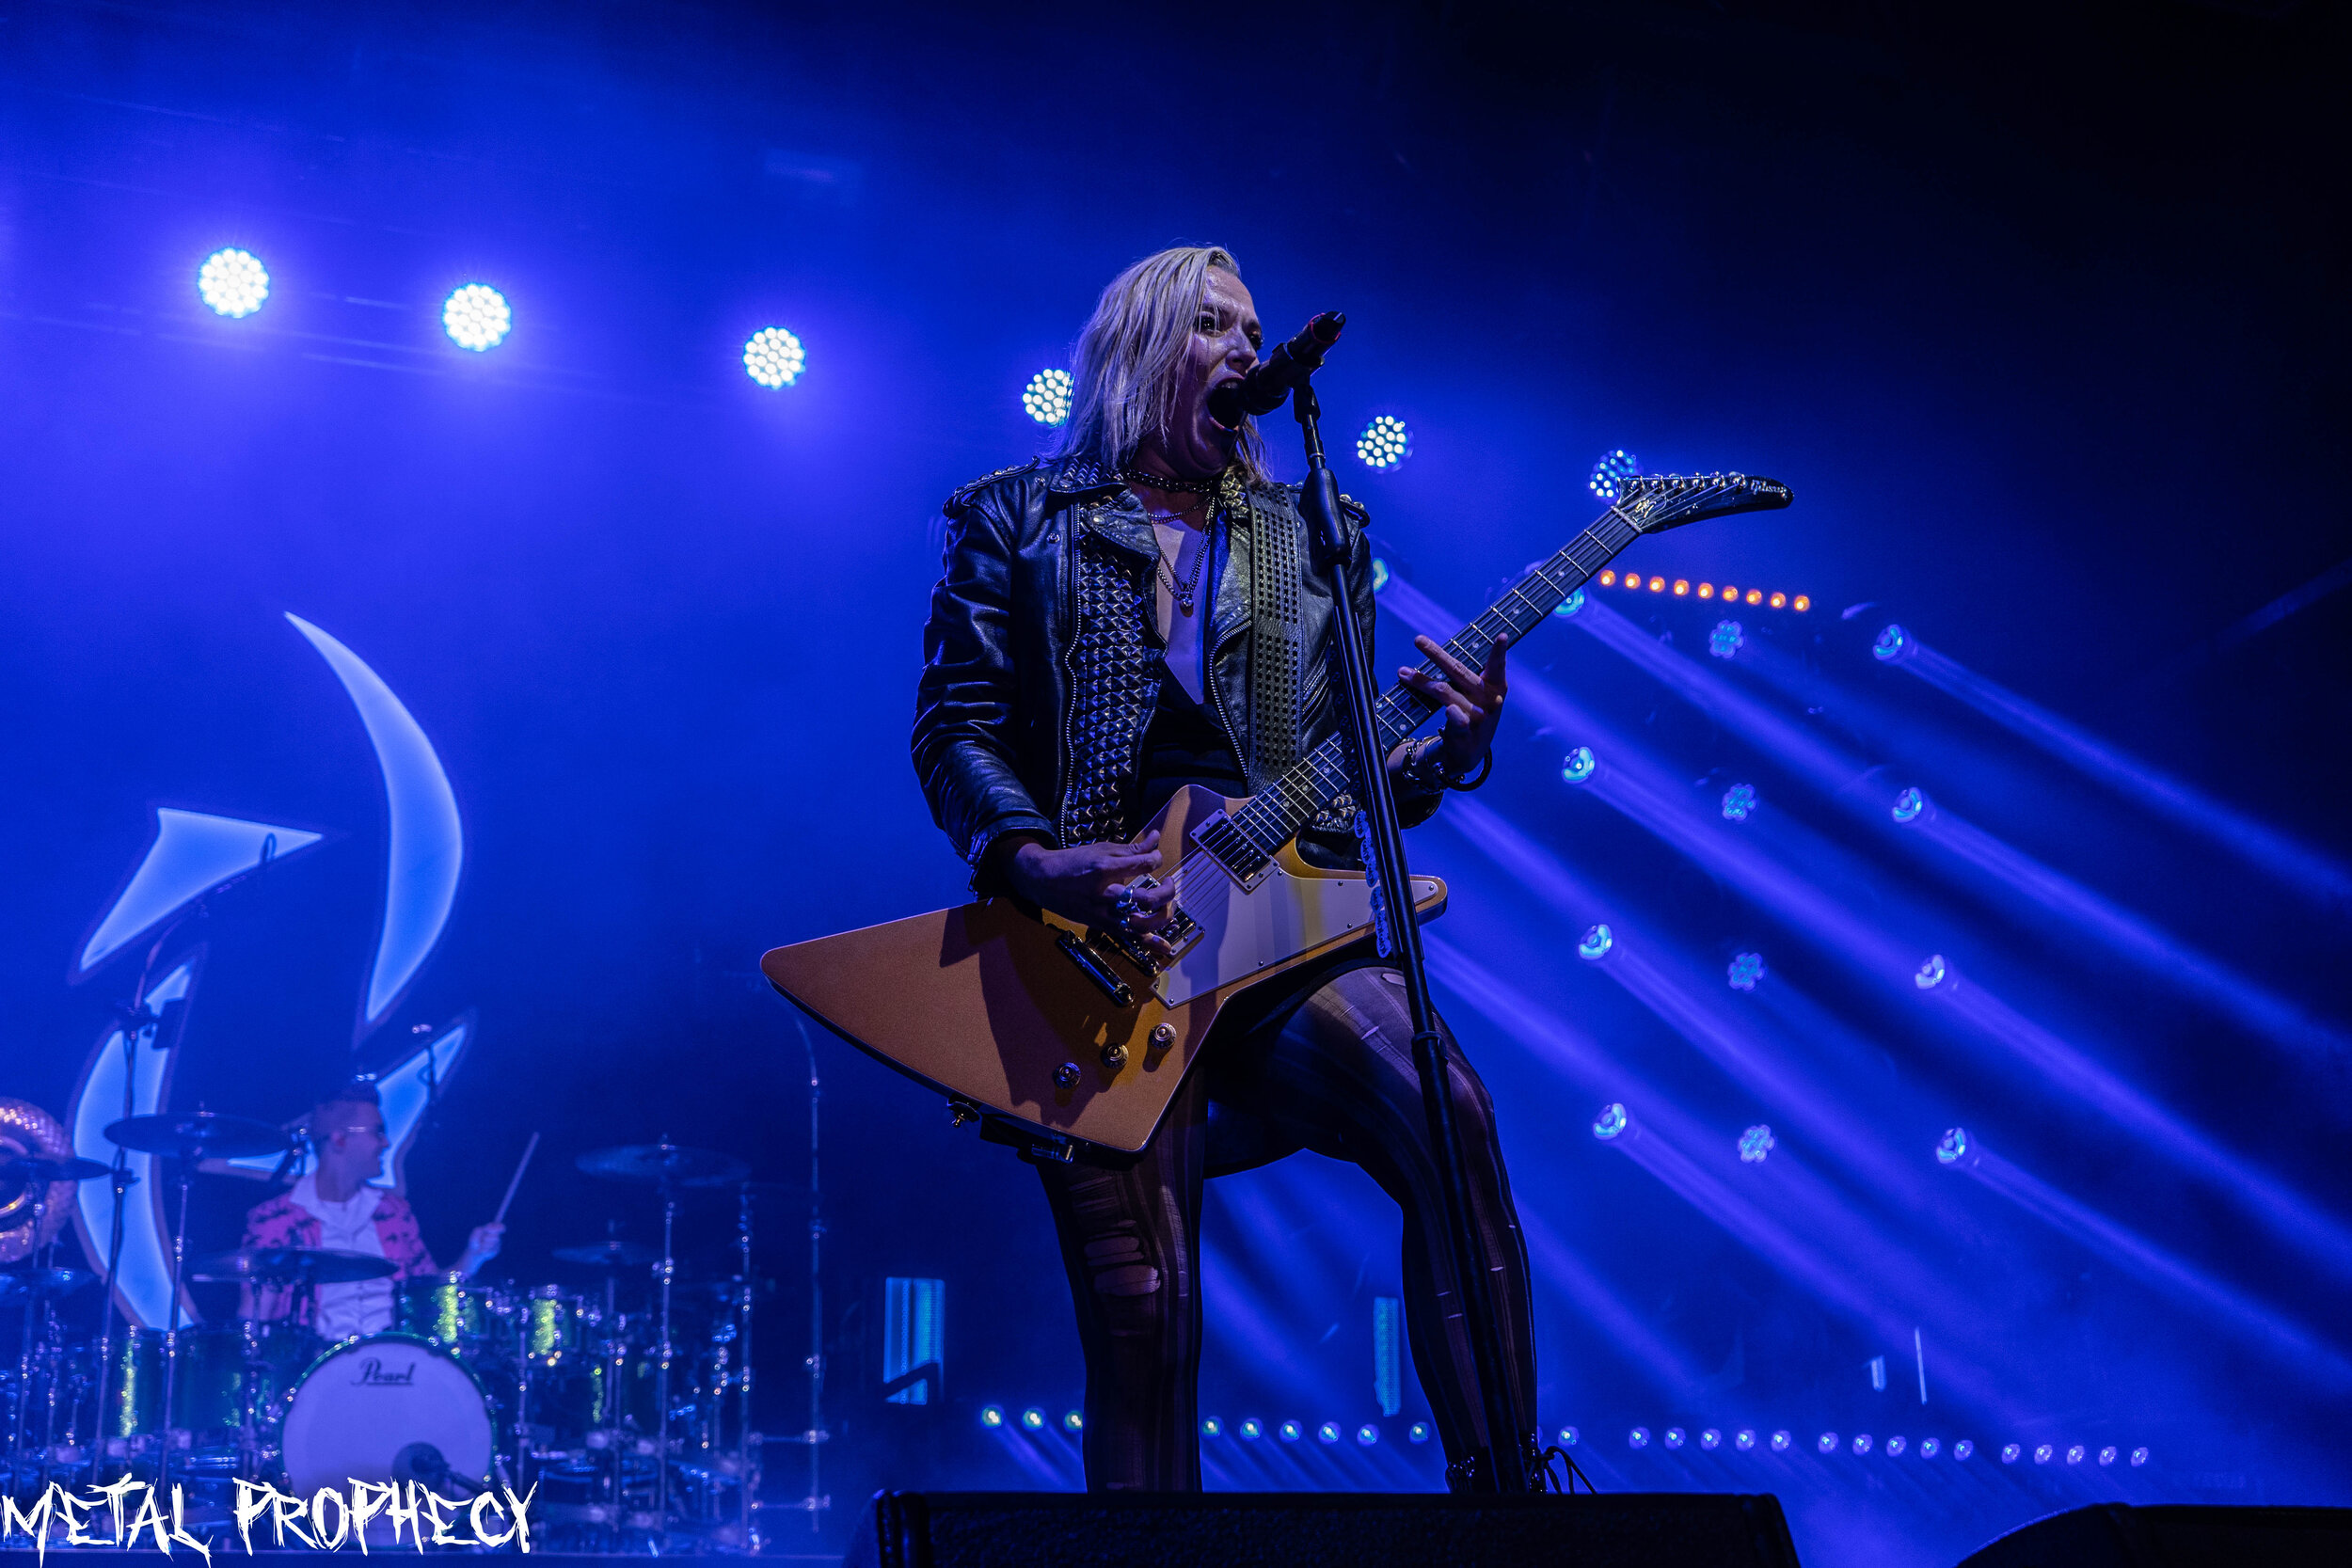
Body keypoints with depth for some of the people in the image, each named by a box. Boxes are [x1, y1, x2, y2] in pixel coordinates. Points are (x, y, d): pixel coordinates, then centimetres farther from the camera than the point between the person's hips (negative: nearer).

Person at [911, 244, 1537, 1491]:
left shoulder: (1311, 537, 23)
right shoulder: (1018, 522, 14)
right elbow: (952, 728, 4)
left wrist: (1446, 750, -2)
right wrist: (1038, 862, -15)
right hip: (1104, 938, -2)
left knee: (1447, 1117, -26)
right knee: (1139, 1305, -10)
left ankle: (1503, 1484, -20)